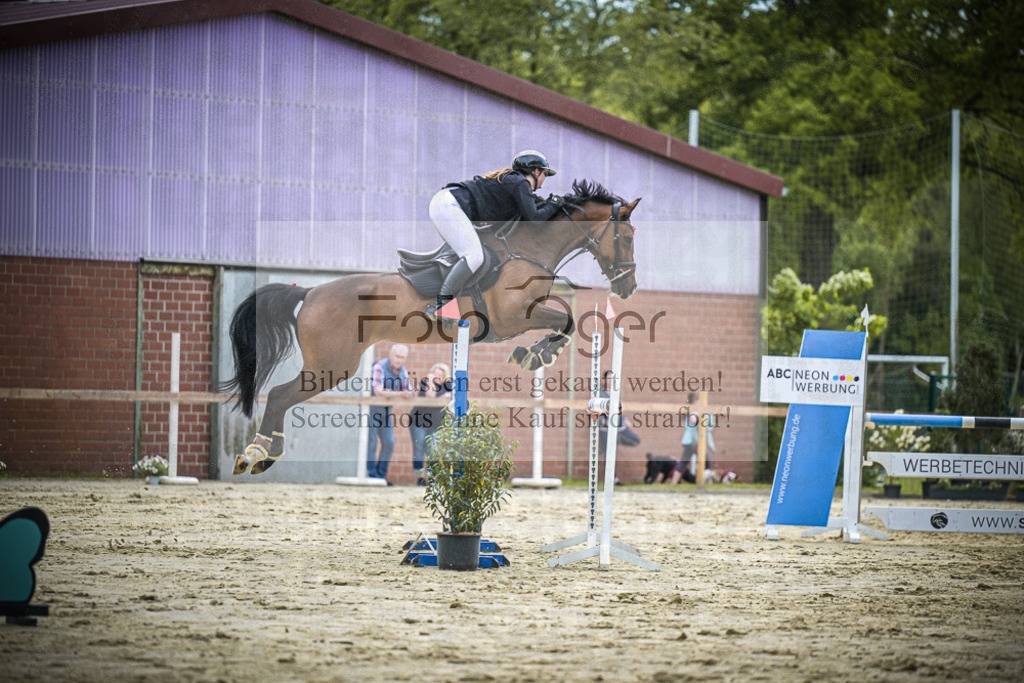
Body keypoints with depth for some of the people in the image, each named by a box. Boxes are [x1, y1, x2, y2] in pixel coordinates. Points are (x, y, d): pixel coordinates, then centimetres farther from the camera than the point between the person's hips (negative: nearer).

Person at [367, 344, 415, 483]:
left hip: (385, 409, 8)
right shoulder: (379, 367, -21)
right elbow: (378, 392, -30)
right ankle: (373, 475, -4)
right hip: (370, 407, -8)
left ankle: (381, 475, 12)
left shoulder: (402, 370, 3)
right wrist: (401, 394, -37)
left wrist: (411, 393, -21)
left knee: (389, 443, 4)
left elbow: (409, 391, 6)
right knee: (371, 443, -7)